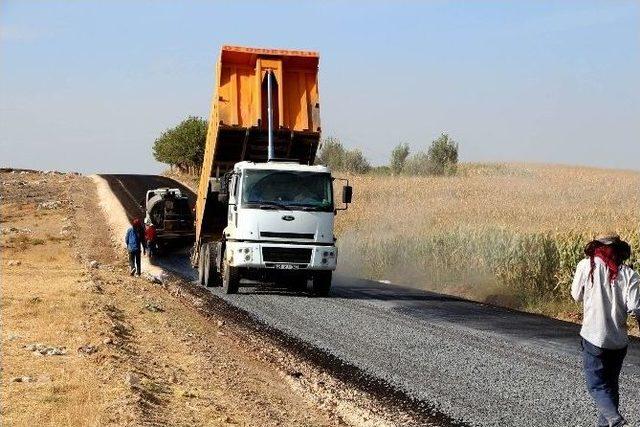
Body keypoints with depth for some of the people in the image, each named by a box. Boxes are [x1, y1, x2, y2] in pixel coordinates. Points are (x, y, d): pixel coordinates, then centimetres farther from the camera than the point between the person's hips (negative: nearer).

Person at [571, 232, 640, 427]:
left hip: (594, 337, -3)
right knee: (611, 384, 19)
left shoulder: (587, 266, -5)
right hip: (619, 340, 3)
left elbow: (577, 296, 5)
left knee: (597, 385, 2)